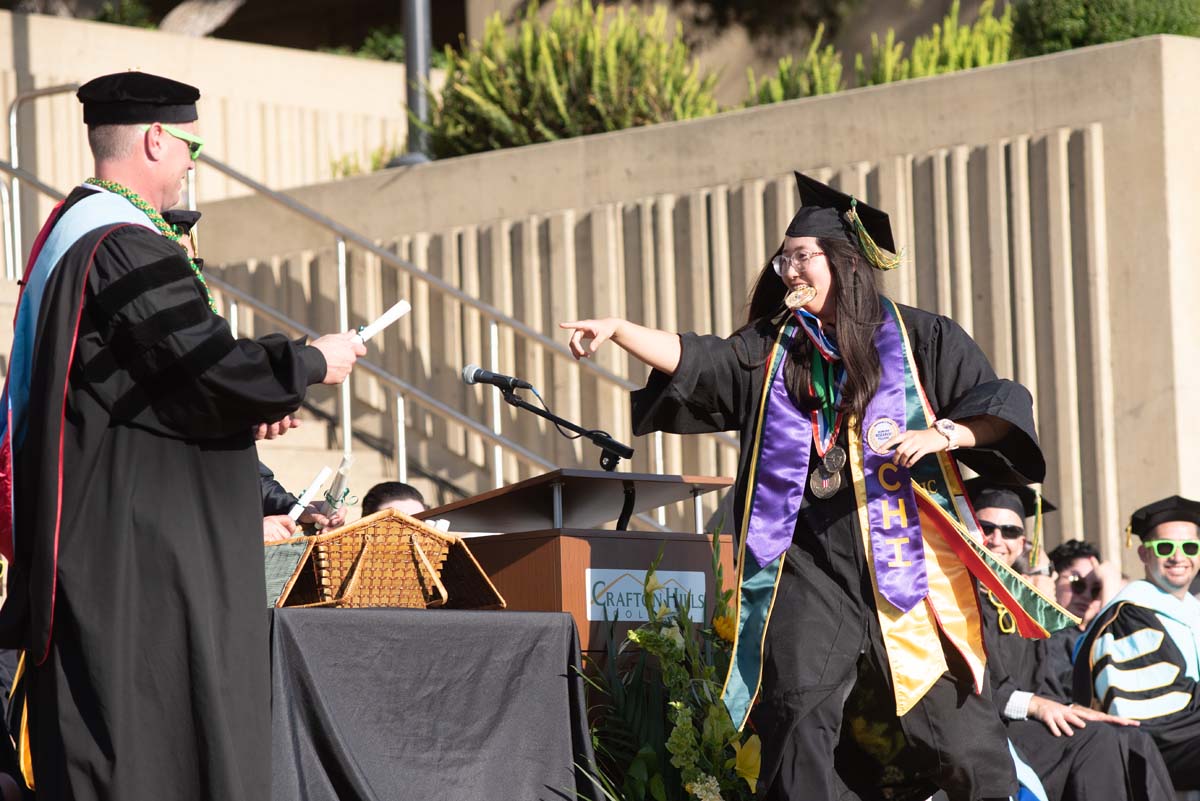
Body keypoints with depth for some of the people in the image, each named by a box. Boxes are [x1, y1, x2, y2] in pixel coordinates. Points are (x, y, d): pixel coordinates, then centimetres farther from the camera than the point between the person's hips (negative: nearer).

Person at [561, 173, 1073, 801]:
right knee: (797, 714, -7)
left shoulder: (914, 336, 4)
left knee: (952, 720, -1)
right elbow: (695, 360, 0)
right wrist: (617, 330, -14)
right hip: (808, 558, 3)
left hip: (904, 552, -2)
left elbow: (1002, 407, 0)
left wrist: (941, 434, -18)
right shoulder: (773, 347, 13)